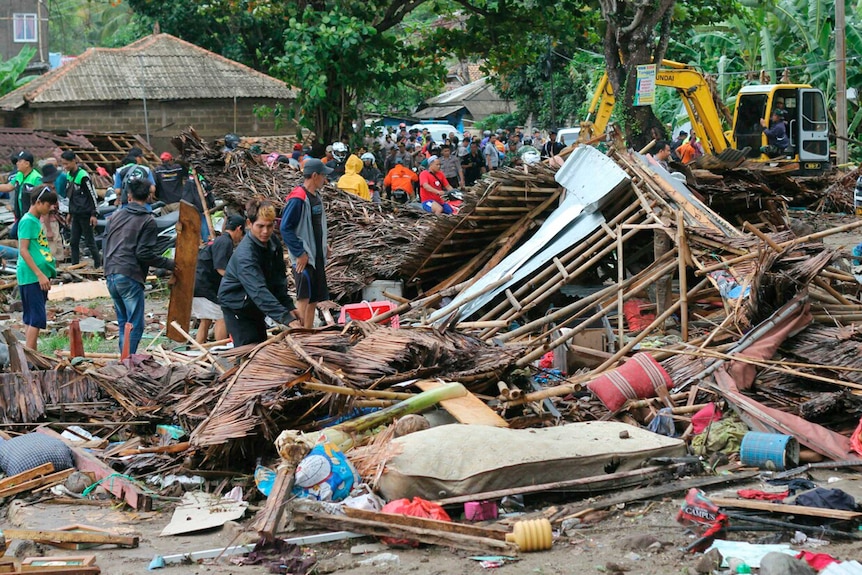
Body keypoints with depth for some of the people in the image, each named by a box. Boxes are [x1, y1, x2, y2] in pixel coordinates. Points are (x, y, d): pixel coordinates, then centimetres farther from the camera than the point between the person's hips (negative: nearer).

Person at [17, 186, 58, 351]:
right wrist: (40, 275, -20)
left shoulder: (36, 221, 17)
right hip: (31, 277, -10)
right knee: (37, 319, -12)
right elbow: (23, 250, -17)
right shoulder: (28, 221, -11)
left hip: (39, 277, 10)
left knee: (32, 319, 11)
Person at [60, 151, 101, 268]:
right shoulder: (69, 175, 10)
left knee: (90, 241, -2)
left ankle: (99, 265, 6)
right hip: (76, 214, 8)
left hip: (85, 214, -8)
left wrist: (94, 214, -16)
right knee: (74, 242, 7)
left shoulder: (83, 176, -16)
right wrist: (70, 213, 21)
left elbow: (93, 195, -15)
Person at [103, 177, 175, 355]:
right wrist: (170, 264, -5)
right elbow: (144, 254, -13)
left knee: (123, 322, 16)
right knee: (135, 325, -3)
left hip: (111, 275, 7)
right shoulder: (148, 221, -6)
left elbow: (106, 245, 19)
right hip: (130, 277, -7)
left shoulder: (115, 216, 14)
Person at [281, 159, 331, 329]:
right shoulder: (297, 199, -16)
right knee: (304, 298, -11)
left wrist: (325, 244, 13)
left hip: (318, 256, 9)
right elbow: (285, 228, -19)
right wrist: (300, 254, -19)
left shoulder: (315, 197, 13)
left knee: (314, 299, 12)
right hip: (304, 258, -9)